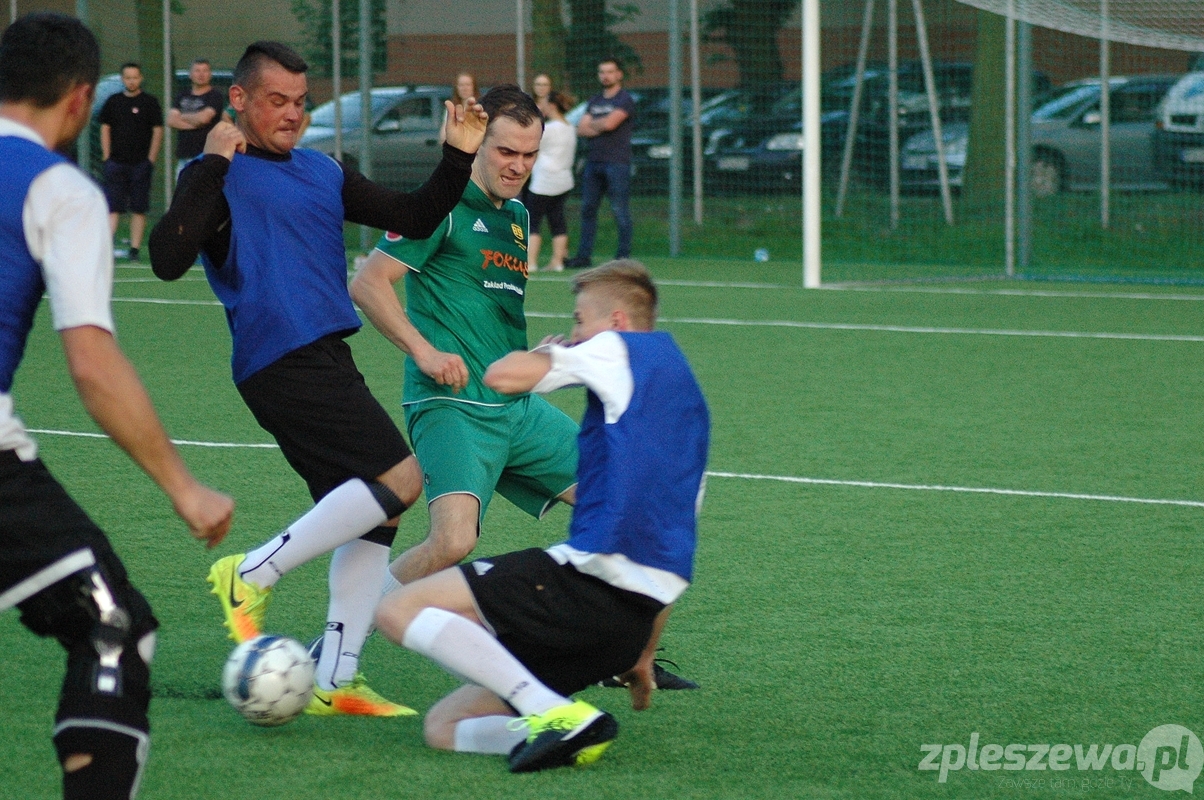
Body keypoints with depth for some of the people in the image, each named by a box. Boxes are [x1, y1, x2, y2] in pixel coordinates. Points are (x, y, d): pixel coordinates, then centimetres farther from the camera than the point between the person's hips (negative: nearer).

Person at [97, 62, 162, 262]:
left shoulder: (150, 102, 2)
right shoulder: (113, 101, 9)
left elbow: (157, 131, 2)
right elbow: (105, 128, 12)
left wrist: (151, 160, -5)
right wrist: (107, 156, 2)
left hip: (141, 163, -1)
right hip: (116, 162, 1)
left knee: (139, 209, 1)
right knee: (113, 208, -4)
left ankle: (135, 249, 5)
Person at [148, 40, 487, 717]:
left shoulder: (322, 172, 19)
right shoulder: (218, 176, -4)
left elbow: (415, 219, 21)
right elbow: (168, 260, -18)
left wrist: (460, 159, 7)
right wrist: (213, 167, -18)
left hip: (327, 359, 9)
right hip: (283, 363, -9)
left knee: (372, 515, 6)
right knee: (399, 479, -16)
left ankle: (335, 680, 9)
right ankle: (252, 576, -7)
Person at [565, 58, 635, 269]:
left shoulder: (624, 100, -2)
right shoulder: (595, 101, 19)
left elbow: (610, 123, -15)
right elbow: (581, 129, 10)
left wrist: (592, 124, 3)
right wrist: (600, 127, -6)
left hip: (617, 162, -7)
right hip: (593, 161, 7)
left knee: (619, 210, -6)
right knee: (588, 208, 7)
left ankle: (623, 256, -3)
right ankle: (584, 255, 11)